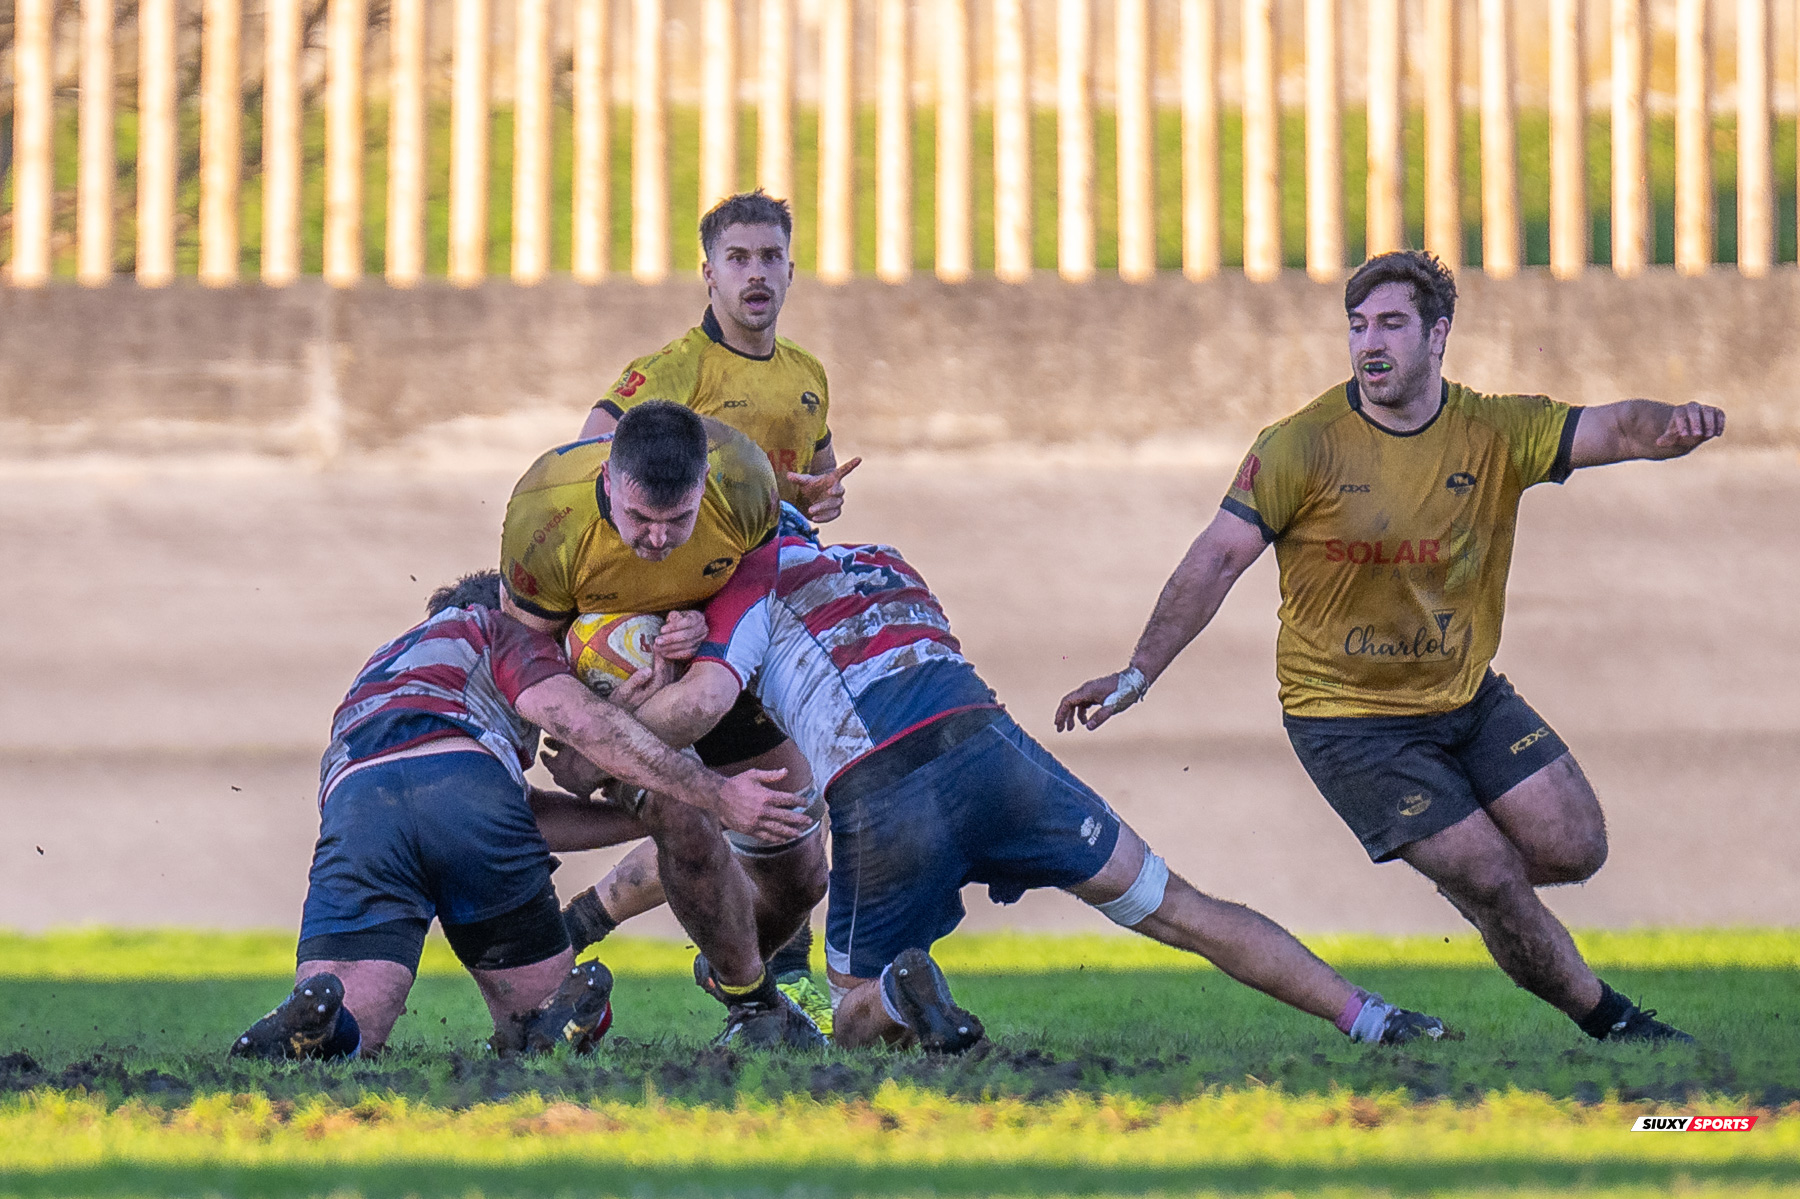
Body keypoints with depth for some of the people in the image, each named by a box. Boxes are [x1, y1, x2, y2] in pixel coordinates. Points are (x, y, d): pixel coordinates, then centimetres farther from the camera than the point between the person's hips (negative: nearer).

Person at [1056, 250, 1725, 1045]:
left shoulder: (1495, 432, -5)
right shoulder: (1304, 446, -14)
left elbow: (1614, 428, -16)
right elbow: (1218, 560, -15)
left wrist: (1671, 425, -41)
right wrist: (1137, 674, -20)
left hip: (1469, 696, 4)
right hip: (1349, 718, -4)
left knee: (1574, 848, -3)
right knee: (1490, 879, -10)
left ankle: (1466, 883, 30)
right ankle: (1604, 1017, 13)